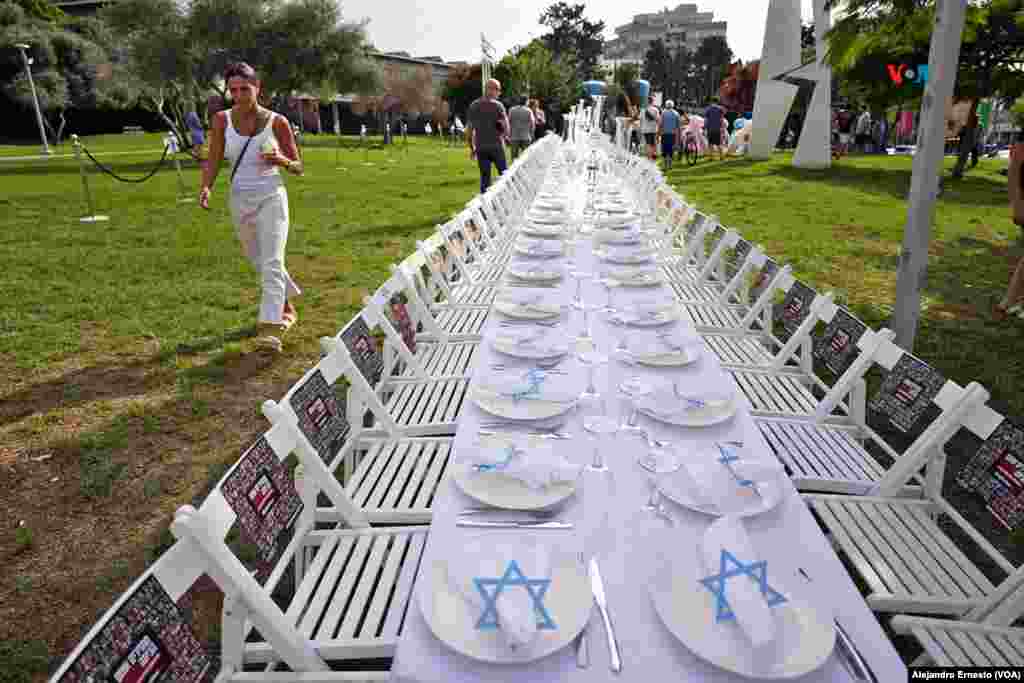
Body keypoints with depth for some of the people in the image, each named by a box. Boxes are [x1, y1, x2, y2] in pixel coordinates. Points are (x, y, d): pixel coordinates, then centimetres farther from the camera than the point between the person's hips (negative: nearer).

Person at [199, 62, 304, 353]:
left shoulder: (277, 122, -6)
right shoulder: (222, 120, 0)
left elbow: (299, 168, 0)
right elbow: (213, 162, 1)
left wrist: (284, 162, -22)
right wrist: (206, 187, -17)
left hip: (271, 198, -4)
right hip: (240, 200, 4)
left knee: (271, 263, -14)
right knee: (259, 261, 18)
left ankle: (270, 329, -15)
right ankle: (287, 307, 40)